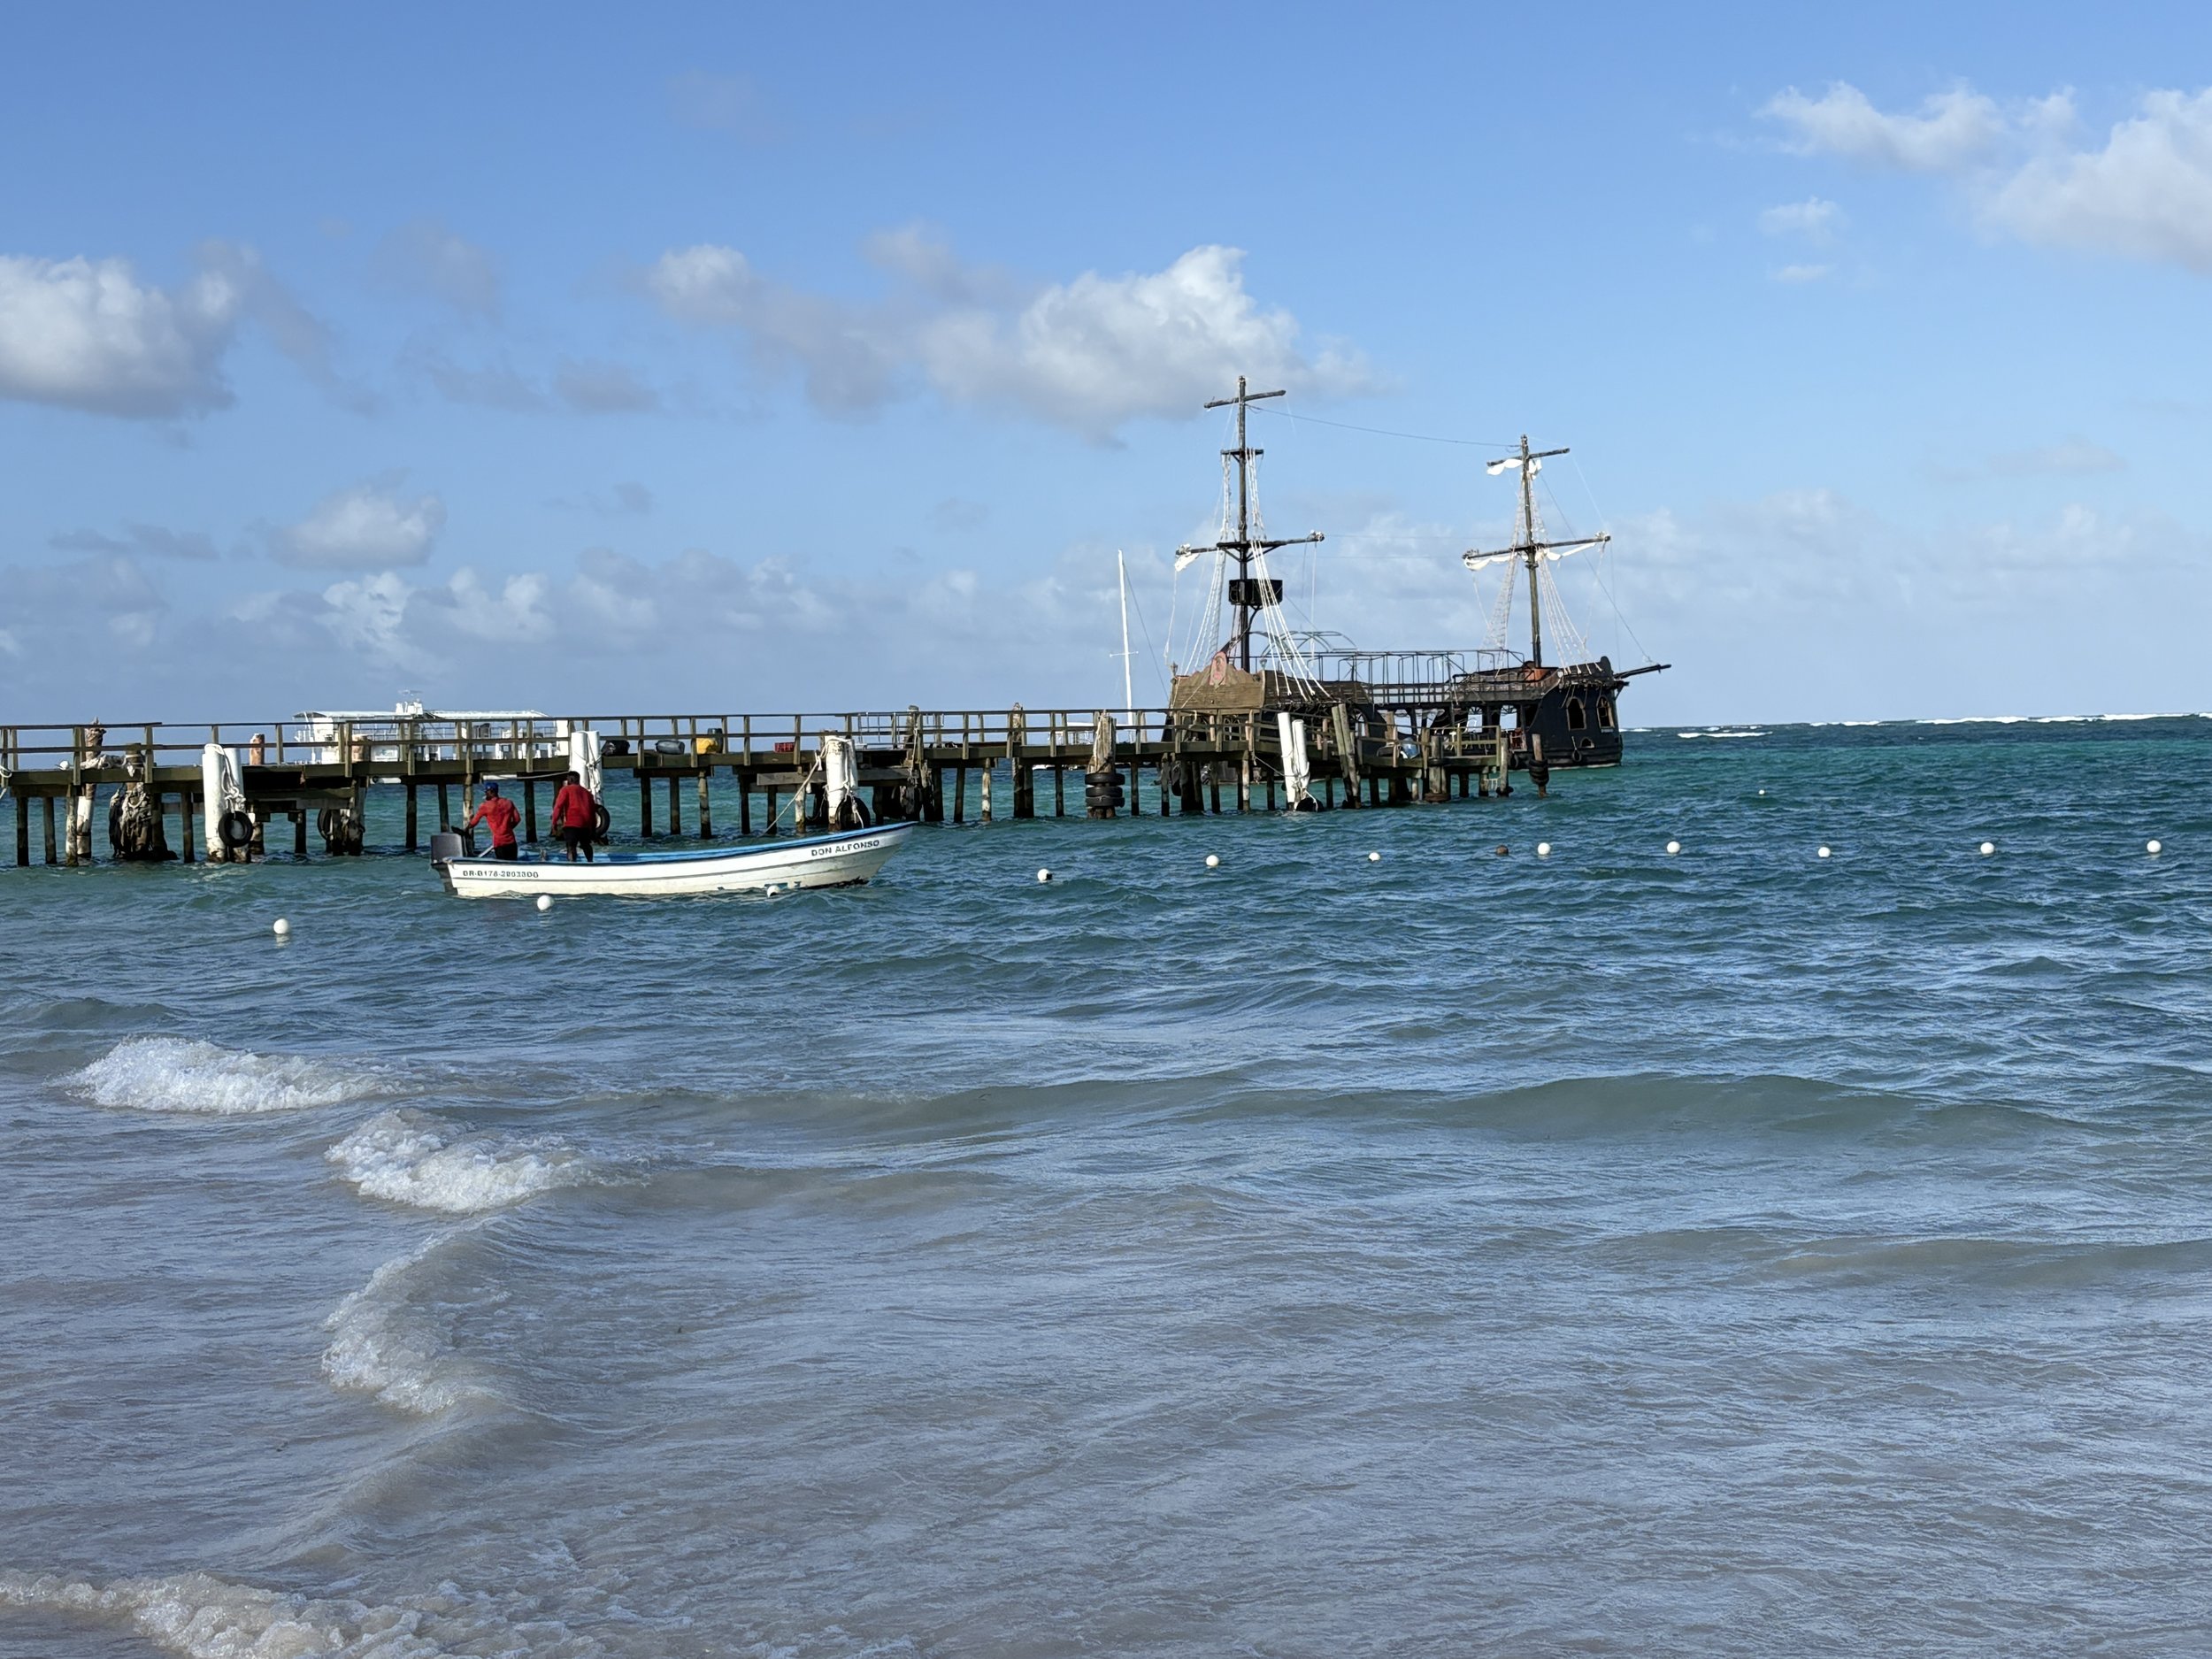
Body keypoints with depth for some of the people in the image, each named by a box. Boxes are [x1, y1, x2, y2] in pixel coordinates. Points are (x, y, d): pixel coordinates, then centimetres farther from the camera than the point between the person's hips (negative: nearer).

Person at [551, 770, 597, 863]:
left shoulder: (566, 789, 6)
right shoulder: (586, 792, 22)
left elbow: (559, 806, -7)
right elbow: (593, 809, 23)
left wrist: (554, 821, -6)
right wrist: (593, 826, 29)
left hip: (572, 823, -6)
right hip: (586, 823, 6)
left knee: (571, 846, -15)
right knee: (586, 844, 27)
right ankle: (590, 862, 39)